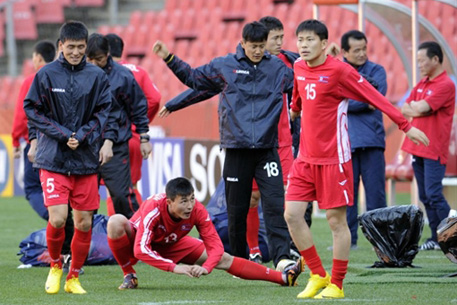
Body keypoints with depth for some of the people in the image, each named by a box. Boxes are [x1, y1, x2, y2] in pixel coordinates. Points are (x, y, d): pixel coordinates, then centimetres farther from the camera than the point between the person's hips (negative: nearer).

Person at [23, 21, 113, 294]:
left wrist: (81, 136, -11)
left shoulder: (97, 76, 3)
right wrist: (62, 134, -9)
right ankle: (55, 266, 13)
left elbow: (103, 112, 4)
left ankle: (74, 277, 18)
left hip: (87, 160, 2)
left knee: (84, 222, 2)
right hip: (53, 159, -2)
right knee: (58, 218, -14)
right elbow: (32, 110, 0)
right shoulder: (46, 75, -1)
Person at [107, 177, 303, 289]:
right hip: (138, 239, -4)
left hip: (169, 245, 4)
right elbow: (141, 250, -44)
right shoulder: (154, 209, -40)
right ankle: (129, 275, -16)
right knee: (116, 222, -38)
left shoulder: (198, 211, -27)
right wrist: (174, 267, -50)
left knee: (223, 259, -5)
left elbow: (215, 246, -22)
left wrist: (206, 268, -43)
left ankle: (283, 278, 1)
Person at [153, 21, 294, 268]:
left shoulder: (278, 68, 9)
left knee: (275, 205, -13)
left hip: (267, 148, -1)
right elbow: (193, 79, 20)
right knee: (236, 210, 5)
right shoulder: (224, 66, 7)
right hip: (236, 150, 1)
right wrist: (169, 59, 17)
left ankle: (282, 258, -19)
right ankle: (239, 261, 17)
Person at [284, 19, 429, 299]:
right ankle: (318, 275, 11)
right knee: (292, 214, -2)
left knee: (336, 220, -2)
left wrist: (406, 126, -15)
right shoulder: (299, 68, 6)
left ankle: (336, 285, 7)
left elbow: (376, 98, -12)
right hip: (306, 157, 6)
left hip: (334, 158, -6)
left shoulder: (339, 70, -13)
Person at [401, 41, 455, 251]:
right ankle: (436, 239, 11)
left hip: (434, 151, -8)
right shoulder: (422, 84, 16)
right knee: (425, 197, 7)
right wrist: (417, 109, -6)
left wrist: (415, 106, 3)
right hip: (418, 150, 8)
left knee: (434, 195, -12)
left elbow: (420, 109, -18)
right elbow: (405, 110, 13)